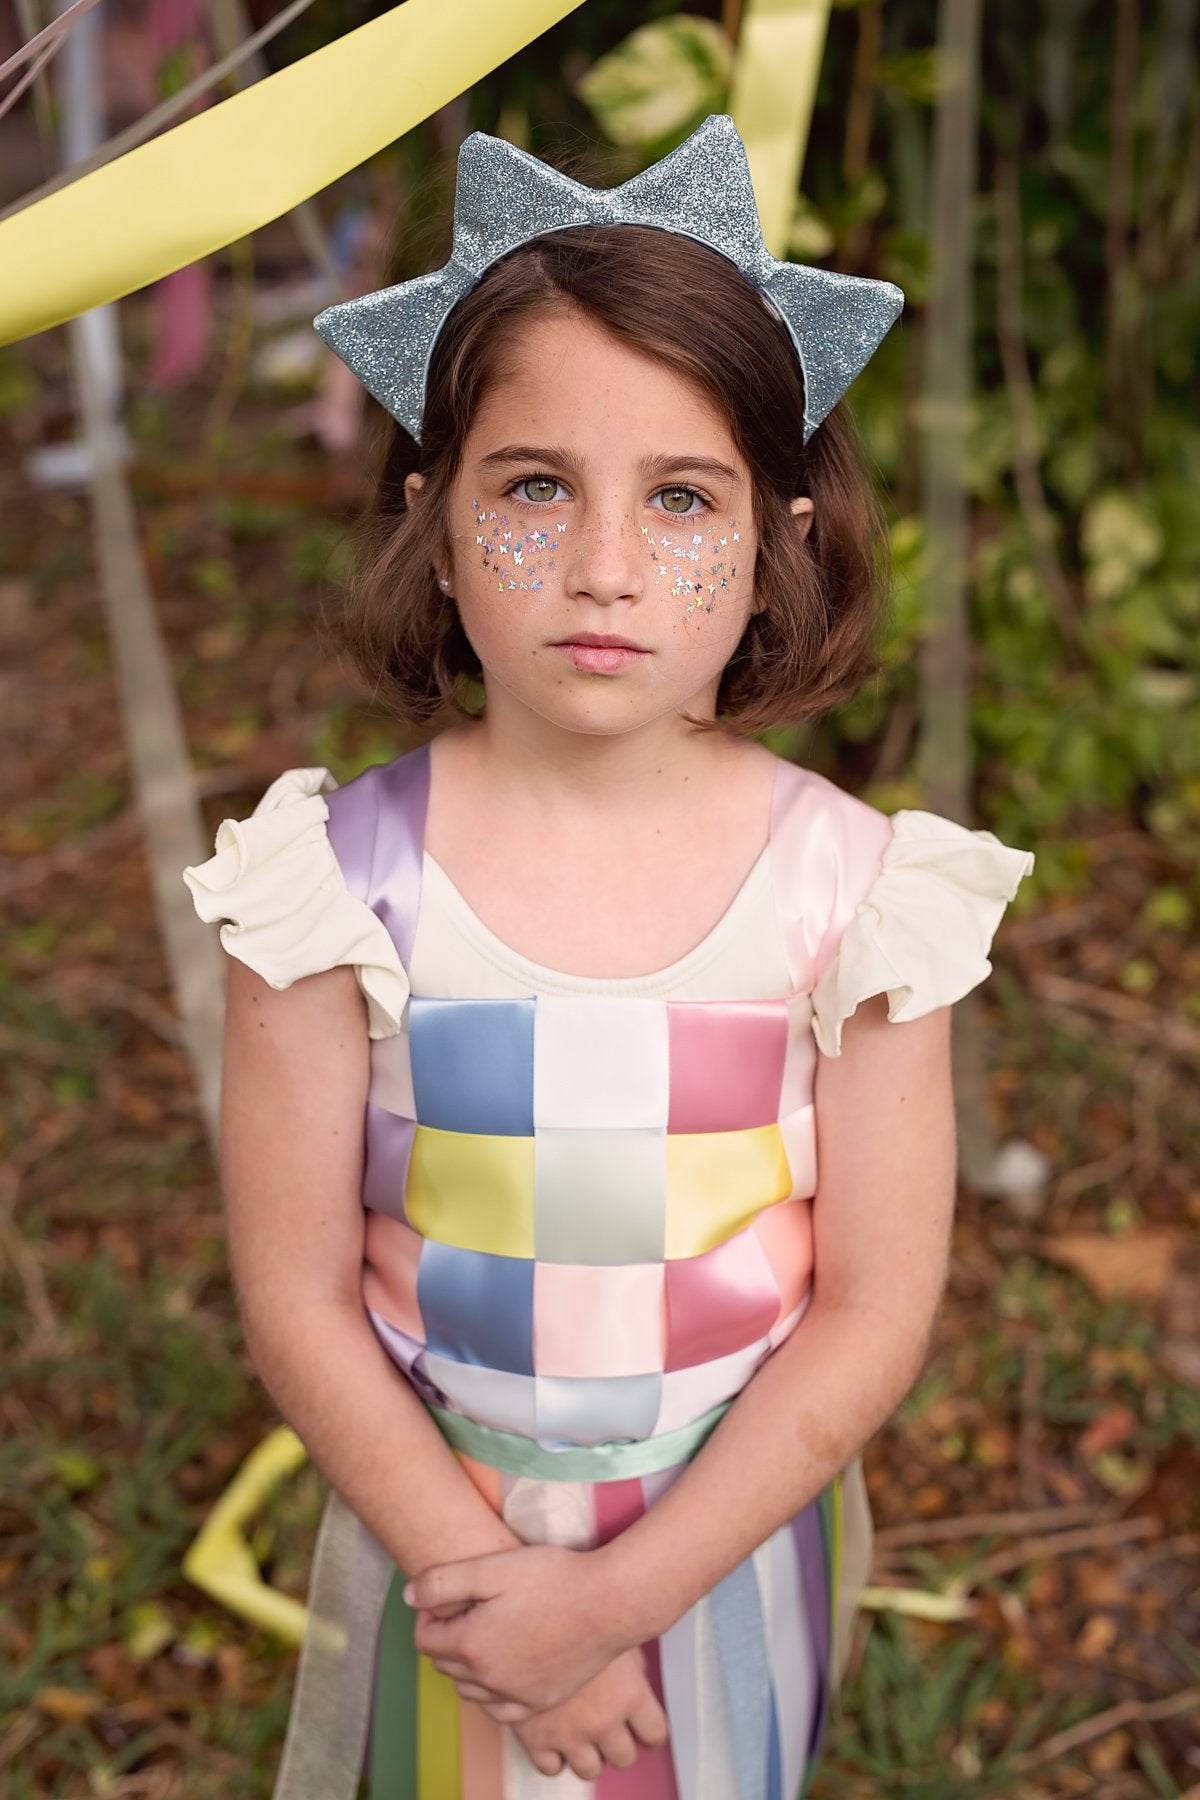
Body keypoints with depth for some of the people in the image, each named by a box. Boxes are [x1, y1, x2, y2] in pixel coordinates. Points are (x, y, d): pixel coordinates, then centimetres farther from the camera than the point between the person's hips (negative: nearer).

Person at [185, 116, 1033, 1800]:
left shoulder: (852, 888, -17)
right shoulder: (341, 881, -17)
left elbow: (872, 1314, -13)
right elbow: (299, 1297, -11)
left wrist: (615, 1594, -15)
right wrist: (474, 1572, -14)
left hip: (733, 1544, 1)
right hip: (435, 1533, 0)